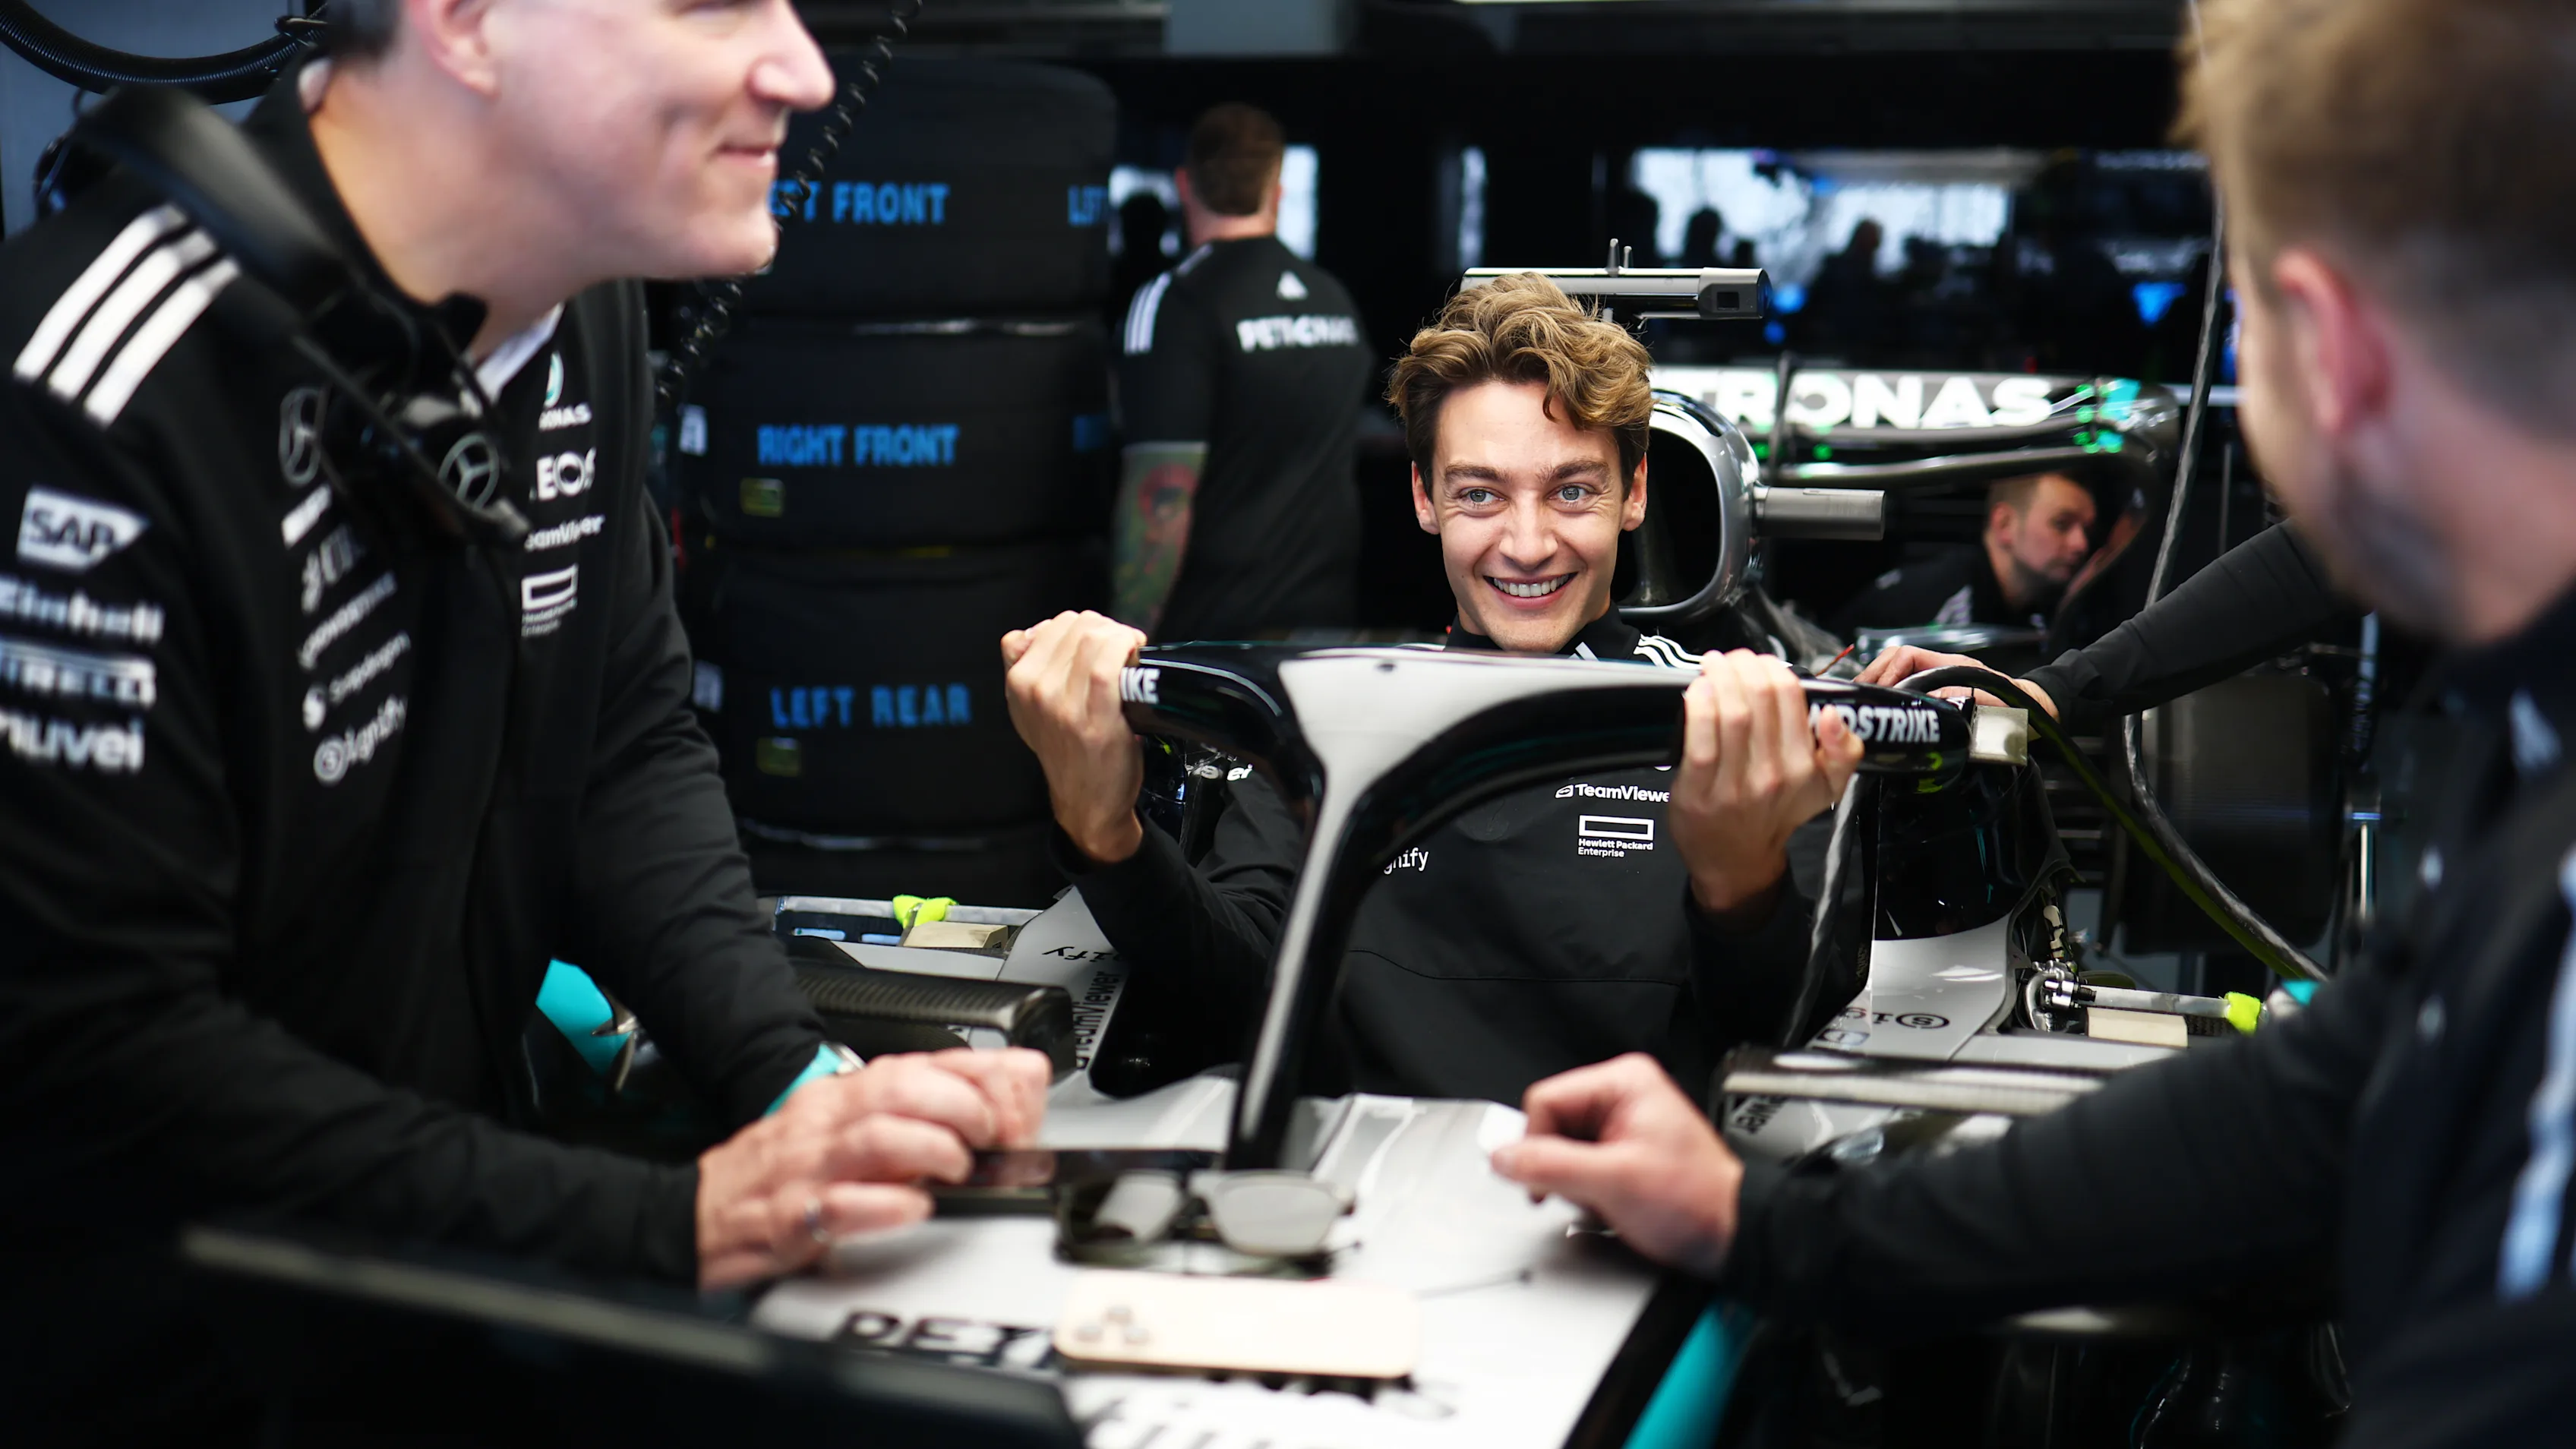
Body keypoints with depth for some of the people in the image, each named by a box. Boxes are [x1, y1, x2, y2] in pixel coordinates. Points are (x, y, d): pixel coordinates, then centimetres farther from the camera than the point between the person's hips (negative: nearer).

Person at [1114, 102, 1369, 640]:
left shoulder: (1175, 303, -13)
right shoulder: (1336, 299, 9)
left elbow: (1162, 494, -19)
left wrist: (1124, 647, -15)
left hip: (1213, 630, -6)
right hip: (1326, 620, 6)